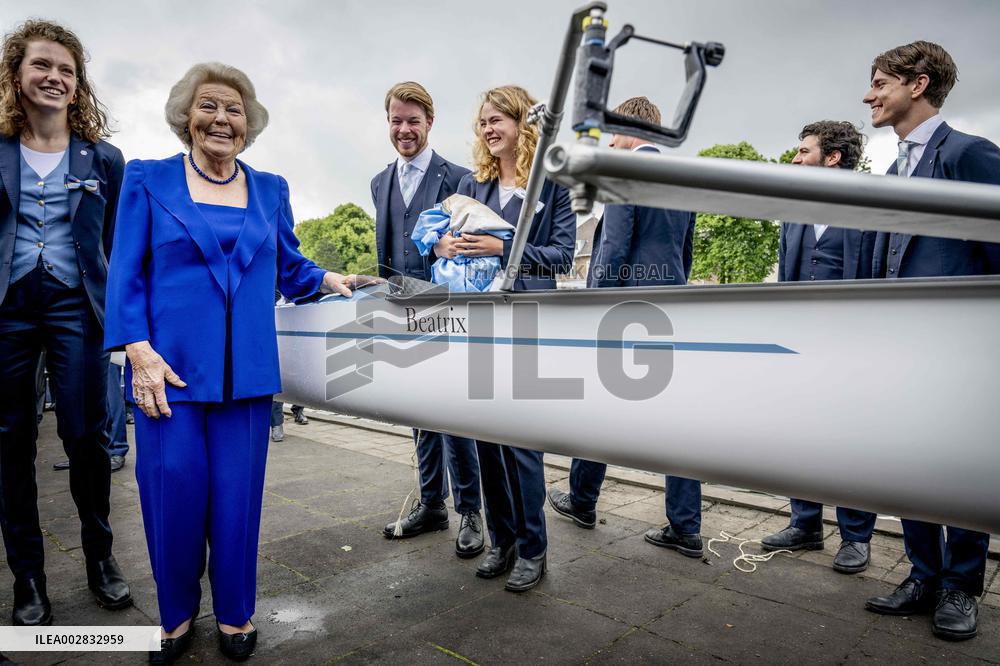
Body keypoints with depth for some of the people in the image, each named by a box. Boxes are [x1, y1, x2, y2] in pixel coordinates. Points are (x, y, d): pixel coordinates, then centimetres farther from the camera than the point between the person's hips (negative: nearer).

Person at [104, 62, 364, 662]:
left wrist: (327, 280, 0)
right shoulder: (148, 180, 4)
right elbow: (126, 275, 0)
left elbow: (288, 267, 18)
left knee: (238, 496, 7)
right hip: (169, 368, -1)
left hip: (247, 374, 2)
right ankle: (177, 614, 30)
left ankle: (235, 614, 28)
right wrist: (139, 352, -10)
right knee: (173, 495, 4)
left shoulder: (271, 189, 12)